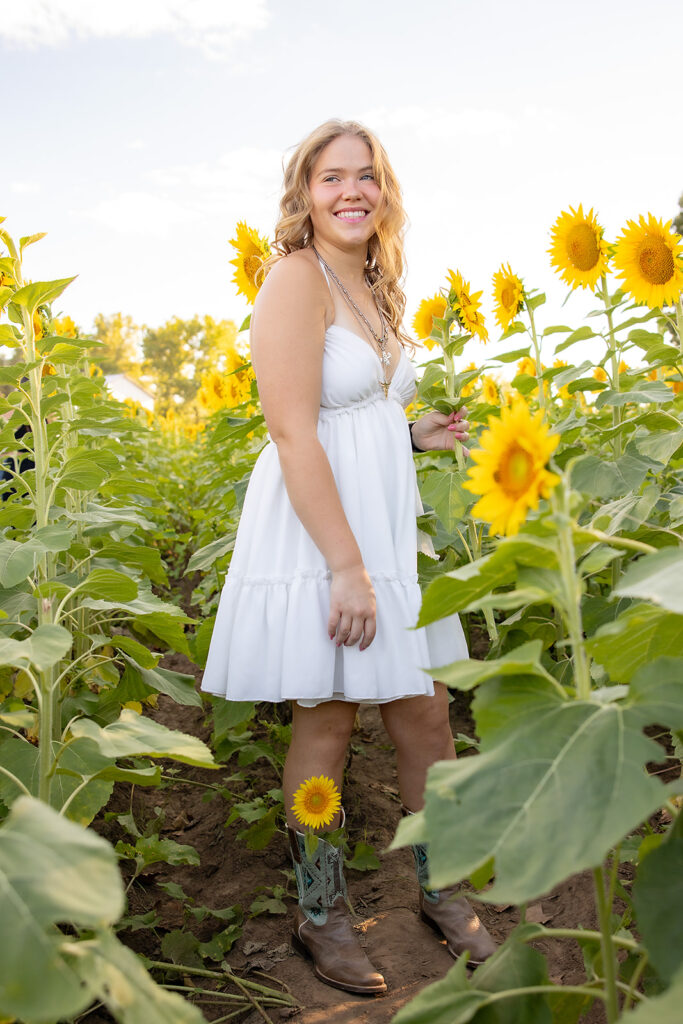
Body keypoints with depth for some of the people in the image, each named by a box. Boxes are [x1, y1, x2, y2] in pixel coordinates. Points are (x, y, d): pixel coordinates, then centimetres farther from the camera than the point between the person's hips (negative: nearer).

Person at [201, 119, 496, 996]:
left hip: (389, 528, 8)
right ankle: (319, 916, 26)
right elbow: (295, 435, -20)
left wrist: (415, 436, 7)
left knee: (426, 717, 12)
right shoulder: (297, 276, -11)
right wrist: (346, 567, -22)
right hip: (315, 535, -8)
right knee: (327, 724, 4)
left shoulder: (374, 290, 15)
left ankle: (442, 892, 32)